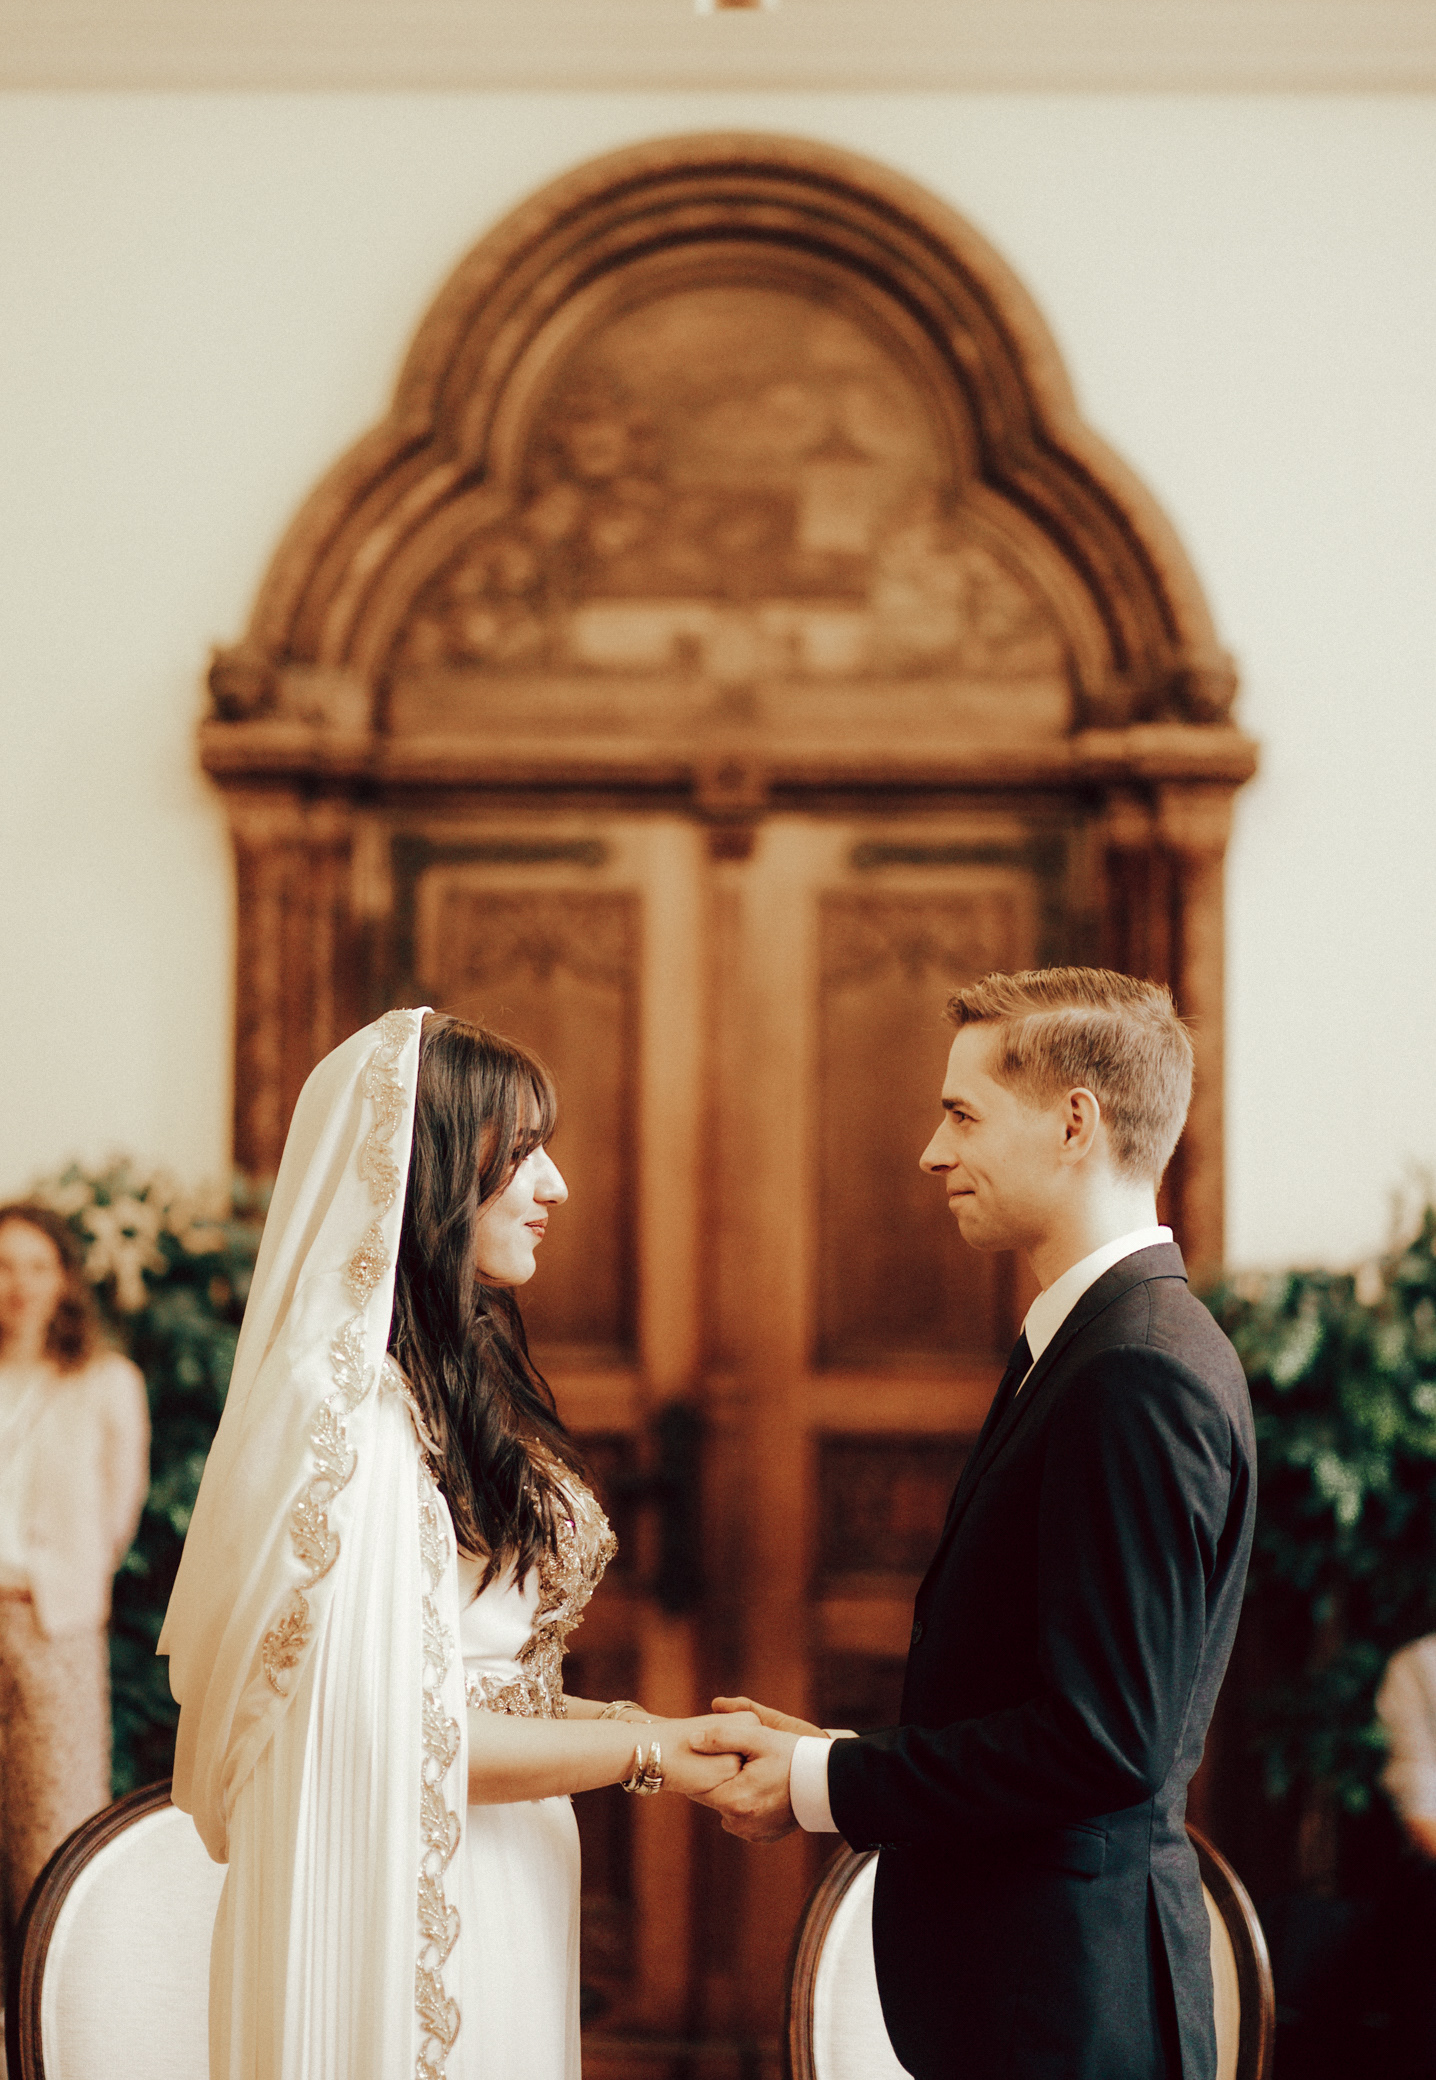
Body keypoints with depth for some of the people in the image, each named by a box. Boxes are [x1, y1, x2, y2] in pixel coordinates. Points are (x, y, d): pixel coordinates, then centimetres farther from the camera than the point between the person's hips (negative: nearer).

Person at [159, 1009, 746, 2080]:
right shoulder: (343, 1401, -18)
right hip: (397, 1909, -9)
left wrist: (651, 1721, 4)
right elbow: (395, 1730, -21)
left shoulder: (466, 1382, 11)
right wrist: (641, 1753, -10)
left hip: (505, 1900, 9)